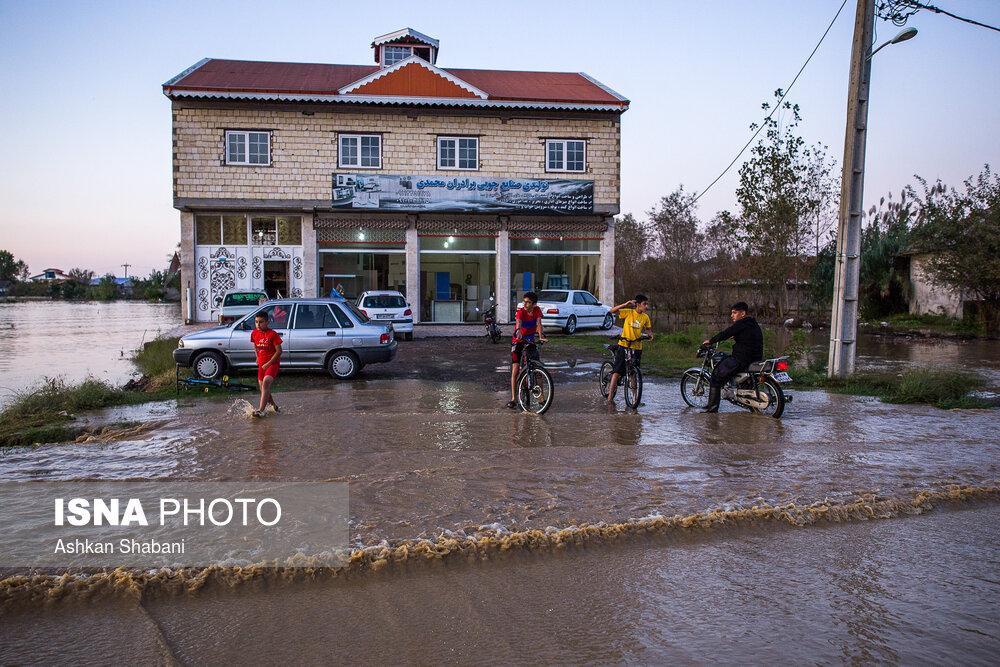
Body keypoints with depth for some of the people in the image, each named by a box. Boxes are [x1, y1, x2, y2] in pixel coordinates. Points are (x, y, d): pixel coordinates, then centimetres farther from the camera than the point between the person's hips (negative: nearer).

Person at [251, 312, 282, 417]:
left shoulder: (273, 334, -13)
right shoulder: (254, 333, 3)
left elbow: (279, 351, -13)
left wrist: (268, 364, -14)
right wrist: (258, 357, 15)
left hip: (273, 362, -6)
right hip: (262, 364, 7)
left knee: (266, 382, -28)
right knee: (263, 388, 9)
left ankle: (260, 410, -36)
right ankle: (274, 405, 36)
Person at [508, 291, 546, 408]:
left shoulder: (537, 310, -6)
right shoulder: (521, 311, -18)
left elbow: (538, 323, -17)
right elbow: (518, 322, -37)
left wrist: (541, 336, -34)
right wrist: (518, 332, -58)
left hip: (530, 341, 3)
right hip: (518, 342, -3)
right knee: (515, 370, -9)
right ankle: (513, 399, -6)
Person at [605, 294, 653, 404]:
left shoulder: (645, 317, 4)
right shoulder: (628, 312, -7)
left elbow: (647, 328, 21)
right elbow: (612, 311, -15)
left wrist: (650, 334, -2)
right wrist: (625, 304, -26)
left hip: (636, 347, 3)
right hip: (624, 345, -3)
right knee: (617, 372, -5)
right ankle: (610, 397, 0)